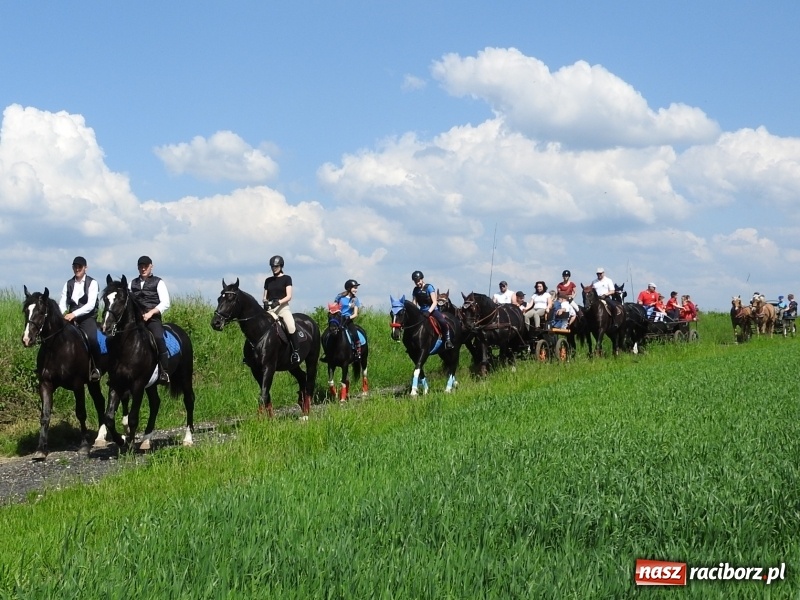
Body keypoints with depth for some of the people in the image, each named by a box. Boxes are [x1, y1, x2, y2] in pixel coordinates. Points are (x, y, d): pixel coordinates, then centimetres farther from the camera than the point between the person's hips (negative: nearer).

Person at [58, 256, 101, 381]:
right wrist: (61, 315, -17)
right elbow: (62, 303, 6)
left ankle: (95, 369, -15)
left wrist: (74, 314, -25)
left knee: (91, 339, -31)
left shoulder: (92, 283, -2)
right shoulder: (68, 284, 11)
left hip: (88, 318, -5)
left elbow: (90, 304, -14)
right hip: (72, 319, 5)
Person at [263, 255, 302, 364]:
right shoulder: (268, 280, 18)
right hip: (270, 308, 4)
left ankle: (296, 352, -20)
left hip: (283, 307, -4)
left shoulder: (286, 278, 6)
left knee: (291, 327, -29)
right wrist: (265, 302, -7)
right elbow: (265, 296, 18)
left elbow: (289, 296, -3)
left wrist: (278, 302, -20)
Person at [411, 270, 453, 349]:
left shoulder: (429, 287, -8)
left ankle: (447, 340, -15)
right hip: (422, 311, 5)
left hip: (433, 310, -5)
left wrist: (429, 312, -28)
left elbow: (434, 302, -13)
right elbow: (414, 303, 10)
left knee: (442, 321, -32)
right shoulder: (415, 290, 6)